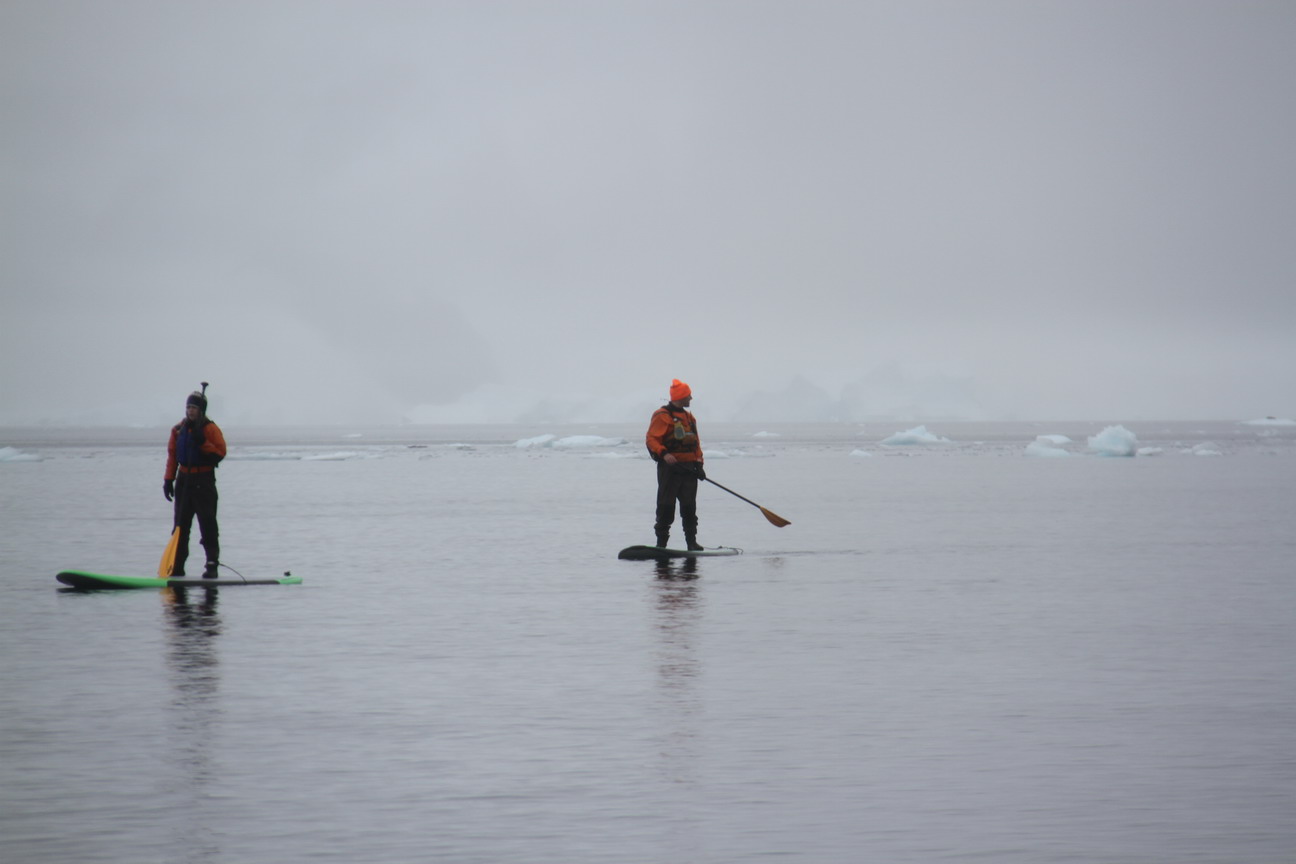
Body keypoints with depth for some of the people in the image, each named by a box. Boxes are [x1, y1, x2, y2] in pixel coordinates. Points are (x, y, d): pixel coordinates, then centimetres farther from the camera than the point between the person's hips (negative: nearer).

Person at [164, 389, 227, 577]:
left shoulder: (210, 429, -5)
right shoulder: (178, 429, 9)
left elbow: (220, 453, -12)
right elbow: (172, 455, 12)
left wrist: (203, 443, -23)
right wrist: (168, 480, 7)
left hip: (204, 482, -5)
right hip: (184, 480, 5)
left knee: (208, 525, -5)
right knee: (181, 526, 8)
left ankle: (212, 564, -3)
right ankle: (177, 566, 12)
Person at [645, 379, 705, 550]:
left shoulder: (689, 417, 19)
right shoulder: (662, 416, -6)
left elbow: (695, 443, 21)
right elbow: (652, 439, -12)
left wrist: (699, 464, 10)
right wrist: (663, 454, -28)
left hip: (688, 468, 7)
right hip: (669, 467, -7)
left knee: (689, 507, 6)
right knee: (666, 506, -5)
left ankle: (691, 541, 9)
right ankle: (661, 541, 0)